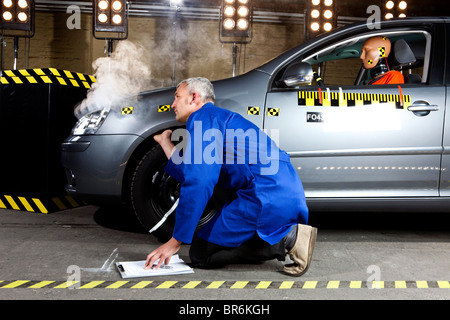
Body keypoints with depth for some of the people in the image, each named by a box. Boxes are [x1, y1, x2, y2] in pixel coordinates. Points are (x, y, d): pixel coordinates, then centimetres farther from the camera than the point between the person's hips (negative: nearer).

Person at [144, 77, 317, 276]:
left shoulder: (202, 118, -2)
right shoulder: (219, 118, 29)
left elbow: (198, 184, -13)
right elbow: (190, 174, 29)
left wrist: (175, 242, -10)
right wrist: (165, 143, 42)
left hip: (267, 197, -10)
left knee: (200, 254, -4)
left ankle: (286, 239, -11)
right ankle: (289, 234, 8)